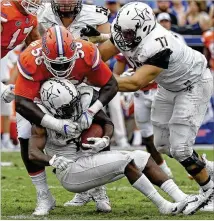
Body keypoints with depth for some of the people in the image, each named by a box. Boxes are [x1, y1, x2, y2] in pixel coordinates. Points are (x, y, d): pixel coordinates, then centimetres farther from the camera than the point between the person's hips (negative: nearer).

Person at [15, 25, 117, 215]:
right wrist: (57, 124, -51)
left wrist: (91, 112, -40)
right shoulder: (31, 60, -41)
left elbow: (110, 85, -24)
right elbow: (22, 103, -43)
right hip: (39, 97, -1)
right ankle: (44, 197, -3)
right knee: (27, 139, -19)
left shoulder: (87, 54, -36)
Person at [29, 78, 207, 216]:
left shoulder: (83, 100, -6)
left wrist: (105, 140, -17)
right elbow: (33, 153, -26)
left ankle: (182, 200, -10)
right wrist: (54, 160, -46)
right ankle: (164, 206, -19)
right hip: (70, 172, -7)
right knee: (126, 161, -24)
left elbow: (107, 123, 5)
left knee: (142, 158, -3)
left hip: (88, 160, 7)